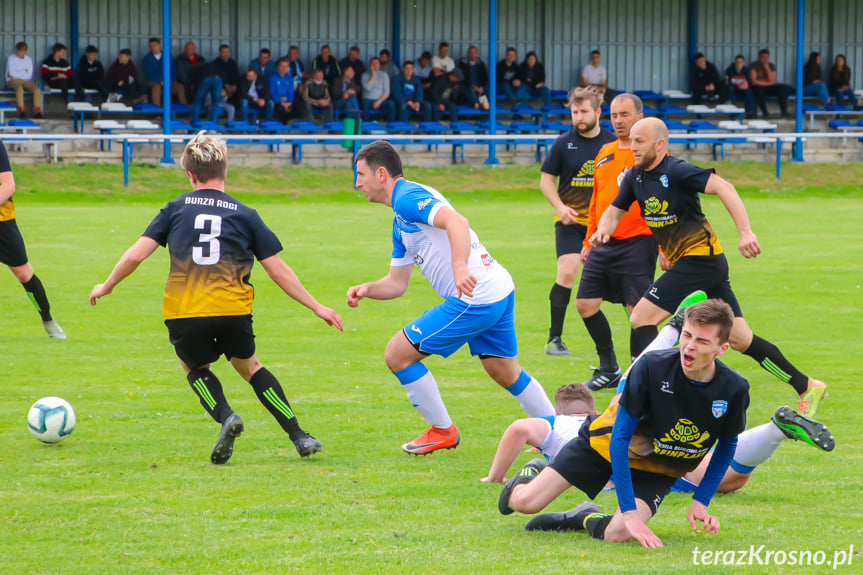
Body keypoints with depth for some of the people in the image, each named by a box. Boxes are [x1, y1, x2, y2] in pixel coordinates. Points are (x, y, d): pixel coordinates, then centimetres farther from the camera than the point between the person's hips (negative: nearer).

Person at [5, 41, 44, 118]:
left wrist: (16, 75, -7)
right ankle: (22, 111, -42)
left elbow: (29, 75, -1)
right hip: (12, 81, -4)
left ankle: (37, 112, -29)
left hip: (25, 81, 4)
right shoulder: (11, 58, -2)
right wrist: (24, 72, -3)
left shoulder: (29, 60, 8)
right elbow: (12, 73, -12)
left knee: (37, 89, -25)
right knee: (19, 88, -39)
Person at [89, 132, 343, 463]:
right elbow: (278, 271, 10)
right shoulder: (244, 214, 11)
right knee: (248, 366, 27)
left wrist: (107, 286, 24)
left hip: (183, 313, -1)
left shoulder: (177, 208, 11)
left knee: (194, 365, 27)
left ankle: (225, 417, -2)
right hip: (233, 311, 1)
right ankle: (299, 436, 19)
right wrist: (316, 307, 18)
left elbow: (136, 254, 7)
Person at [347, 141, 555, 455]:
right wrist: (365, 289, 3)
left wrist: (460, 266, -43)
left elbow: (457, 222, -29)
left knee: (397, 354, -3)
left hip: (474, 298, -11)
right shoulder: (401, 222, 22)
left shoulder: (407, 197, -11)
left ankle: (442, 431, 9)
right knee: (507, 374, 25)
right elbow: (397, 283, 23)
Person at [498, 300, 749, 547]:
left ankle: (585, 518, 10)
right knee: (526, 503, -7)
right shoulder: (651, 366, -30)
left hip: (656, 472, 1)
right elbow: (620, 437, -26)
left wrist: (701, 502, -9)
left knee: (620, 533, -27)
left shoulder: (733, 389, -23)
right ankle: (531, 475, 32)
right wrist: (629, 512, -31)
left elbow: (727, 444, 0)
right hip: (605, 443, -1)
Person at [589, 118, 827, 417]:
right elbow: (614, 211, 16)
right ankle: (807, 387, 17)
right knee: (740, 339, 10)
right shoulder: (635, 177, 8)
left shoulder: (676, 172, -17)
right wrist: (602, 231, -7)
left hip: (700, 257, -9)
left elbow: (723, 187, -27)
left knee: (641, 318, -12)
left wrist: (745, 232, -35)